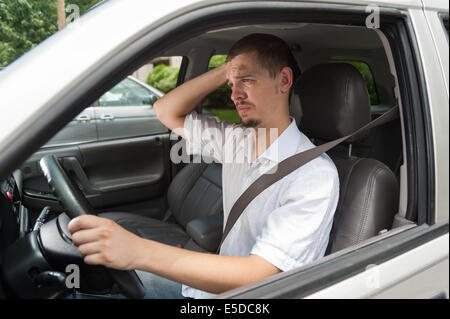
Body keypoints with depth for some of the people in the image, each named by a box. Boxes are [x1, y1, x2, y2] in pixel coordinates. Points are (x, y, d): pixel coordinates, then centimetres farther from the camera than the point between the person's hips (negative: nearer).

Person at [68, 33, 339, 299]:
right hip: (218, 283, 7)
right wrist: (226, 71, -6)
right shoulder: (237, 140, 1)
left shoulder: (316, 173, -23)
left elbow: (255, 276, -31)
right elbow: (166, 111, 8)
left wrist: (138, 252, -41)